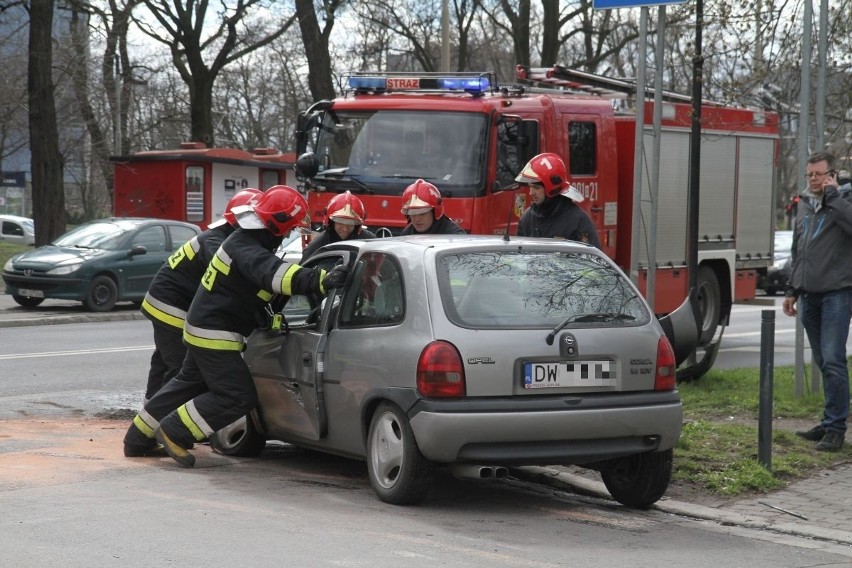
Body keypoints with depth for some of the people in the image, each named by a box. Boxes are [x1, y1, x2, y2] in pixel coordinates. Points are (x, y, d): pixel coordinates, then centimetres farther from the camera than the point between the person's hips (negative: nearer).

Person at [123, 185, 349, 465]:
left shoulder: (245, 240, 8)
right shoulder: (247, 249, -25)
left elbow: (269, 276, 21)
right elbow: (274, 274, -44)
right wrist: (321, 280, -56)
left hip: (202, 327, 11)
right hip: (214, 334, -11)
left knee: (190, 382, 26)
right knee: (239, 397, -9)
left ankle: (139, 437, 36)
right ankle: (174, 432, -3)